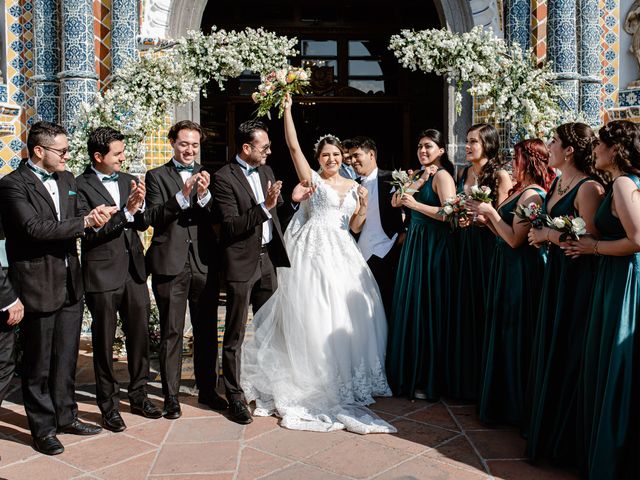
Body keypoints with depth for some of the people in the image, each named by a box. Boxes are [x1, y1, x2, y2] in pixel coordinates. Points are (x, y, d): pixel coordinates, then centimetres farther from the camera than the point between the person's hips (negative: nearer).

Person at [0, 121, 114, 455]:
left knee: (66, 357, 17)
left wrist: (94, 215, -14)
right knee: (38, 362, 7)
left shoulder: (66, 179, 11)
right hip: (37, 286, -6)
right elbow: (34, 227, -23)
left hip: (70, 284, 7)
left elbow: (81, 213, 10)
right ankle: (43, 429, 21)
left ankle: (65, 416, 32)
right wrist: (85, 221, -22)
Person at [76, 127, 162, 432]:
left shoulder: (128, 180, 8)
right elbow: (89, 233, -17)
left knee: (140, 335, 14)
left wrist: (140, 205, -13)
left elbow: (143, 225, 7)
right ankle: (108, 405, 23)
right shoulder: (81, 186, -10)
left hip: (134, 271, 6)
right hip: (103, 275, -5)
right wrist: (126, 211, -23)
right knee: (104, 342, 8)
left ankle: (138, 396, 31)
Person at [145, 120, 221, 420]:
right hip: (170, 264, -3)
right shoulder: (157, 176, 3)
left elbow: (217, 219, -2)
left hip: (204, 263, 3)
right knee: (171, 333, 4)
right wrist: (182, 196, -22)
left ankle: (207, 390, 26)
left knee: (207, 330, 12)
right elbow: (153, 218, -9)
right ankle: (171, 396, 15)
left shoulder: (207, 176, 9)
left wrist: (204, 195, -19)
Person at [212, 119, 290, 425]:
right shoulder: (224, 178, -12)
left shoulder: (266, 171, 10)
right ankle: (235, 397, 13)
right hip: (241, 263, -7)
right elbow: (231, 226, -19)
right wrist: (264, 207, -26)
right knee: (235, 336, 2)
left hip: (267, 259, 7)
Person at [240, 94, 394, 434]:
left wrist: (363, 207, -4)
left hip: (342, 254, 4)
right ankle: (313, 379, 7)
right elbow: (293, 145, -6)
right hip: (313, 250, -4)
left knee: (347, 313, 4)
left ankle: (347, 377, 19)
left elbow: (355, 228, 14)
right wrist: (287, 109, -9)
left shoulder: (354, 186, 15)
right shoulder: (312, 178, 4)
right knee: (311, 313, -5)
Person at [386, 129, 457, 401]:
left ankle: (429, 380, 10)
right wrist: (410, 185, -3)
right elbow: (395, 203, 11)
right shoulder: (420, 175, 16)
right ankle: (409, 373, 23)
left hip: (434, 246, -8)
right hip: (413, 244, 8)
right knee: (409, 308, 10)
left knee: (428, 310, -2)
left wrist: (416, 204, -20)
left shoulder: (442, 176, -9)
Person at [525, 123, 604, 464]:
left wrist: (547, 235, -15)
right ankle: (546, 424, 31)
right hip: (555, 272, 9)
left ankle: (564, 438, 18)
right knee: (549, 347, 15)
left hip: (577, 278, -9)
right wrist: (541, 234, 1)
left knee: (567, 353, 1)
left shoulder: (588, 188, -17)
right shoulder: (558, 183, 11)